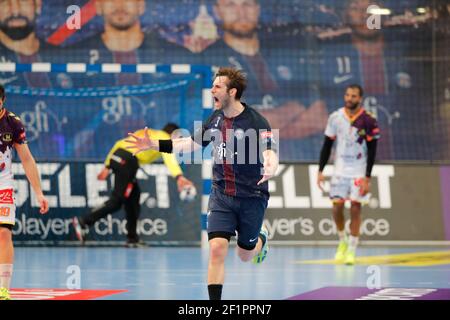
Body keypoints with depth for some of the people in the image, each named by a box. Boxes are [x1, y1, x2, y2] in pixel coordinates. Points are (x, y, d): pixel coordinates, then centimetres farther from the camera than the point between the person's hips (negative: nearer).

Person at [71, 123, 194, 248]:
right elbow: (169, 158, -13)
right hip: (128, 161, -8)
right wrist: (179, 177, -28)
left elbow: (119, 144, 26)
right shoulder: (165, 139, 9)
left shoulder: (145, 134, 31)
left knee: (133, 197, 16)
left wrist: (107, 167, 25)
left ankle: (132, 239, 17)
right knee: (116, 201, -5)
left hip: (116, 157, 8)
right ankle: (83, 222, -10)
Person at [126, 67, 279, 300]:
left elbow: (270, 154, -28)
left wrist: (269, 169, -53)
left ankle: (262, 239, 53)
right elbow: (192, 143, 13)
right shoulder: (216, 118, 2)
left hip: (252, 197, -4)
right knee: (217, 248, -14)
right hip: (221, 195, 4)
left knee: (245, 255, 15)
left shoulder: (256, 122, -17)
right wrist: (153, 144, 7)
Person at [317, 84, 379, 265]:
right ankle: (342, 242, 22)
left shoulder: (368, 121, -8)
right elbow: (327, 145, 7)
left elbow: (372, 151, -7)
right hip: (340, 170, 3)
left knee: (355, 209, -5)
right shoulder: (335, 118, 1)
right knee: (337, 207, -2)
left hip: (359, 172, -3)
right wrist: (320, 171, 2)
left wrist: (367, 178, -12)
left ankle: (351, 251, 1)